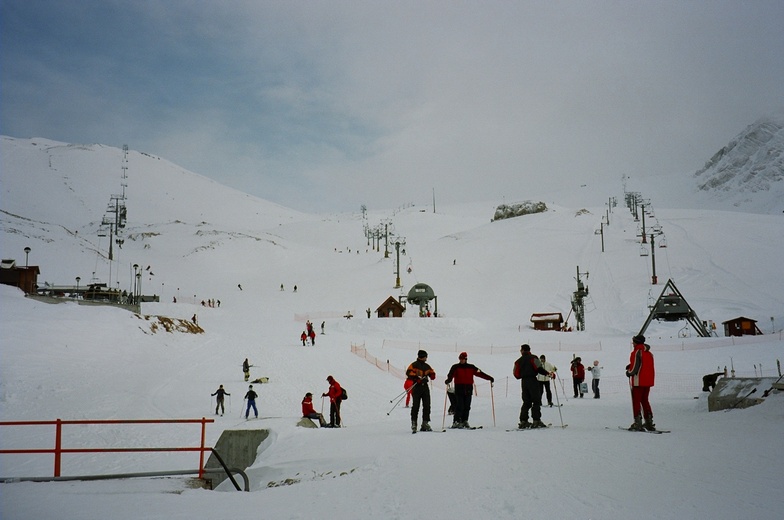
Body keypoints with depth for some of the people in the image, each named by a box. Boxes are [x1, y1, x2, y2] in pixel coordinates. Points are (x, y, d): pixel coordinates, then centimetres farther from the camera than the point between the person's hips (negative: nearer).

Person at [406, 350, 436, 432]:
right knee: (416, 406, -5)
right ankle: (414, 423, 2)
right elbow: (408, 373, -14)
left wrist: (432, 374, -3)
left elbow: (432, 372, 21)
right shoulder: (414, 365, -1)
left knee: (427, 406, 2)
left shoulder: (427, 366, 17)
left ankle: (425, 423, 7)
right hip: (417, 387, -6)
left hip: (425, 387, 6)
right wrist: (417, 378, -23)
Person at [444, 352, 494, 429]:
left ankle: (464, 421, 16)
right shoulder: (455, 367, 2)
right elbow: (451, 375, -13)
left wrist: (489, 378, 4)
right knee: (459, 406, -8)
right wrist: (448, 380, -35)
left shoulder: (471, 367, 11)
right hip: (459, 388, -3)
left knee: (467, 407, 6)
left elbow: (479, 373, 10)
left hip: (468, 389, 3)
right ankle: (456, 422, -5)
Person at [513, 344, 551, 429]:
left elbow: (516, 375, 8)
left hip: (523, 382, 5)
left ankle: (523, 421, 6)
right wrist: (547, 373, -5)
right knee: (536, 401, -2)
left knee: (526, 402, 11)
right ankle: (536, 421, -10)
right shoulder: (533, 358, -3)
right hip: (532, 380, -5)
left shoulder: (518, 361, 10)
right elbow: (539, 368, -15)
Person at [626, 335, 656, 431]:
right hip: (648, 381, 7)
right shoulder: (649, 353, 11)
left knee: (636, 401, 0)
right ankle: (649, 423, 14)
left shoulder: (636, 352, -14)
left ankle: (638, 424, -3)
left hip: (638, 382, -7)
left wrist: (629, 372, 1)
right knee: (645, 401, 16)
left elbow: (635, 368, -18)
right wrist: (631, 366, 14)